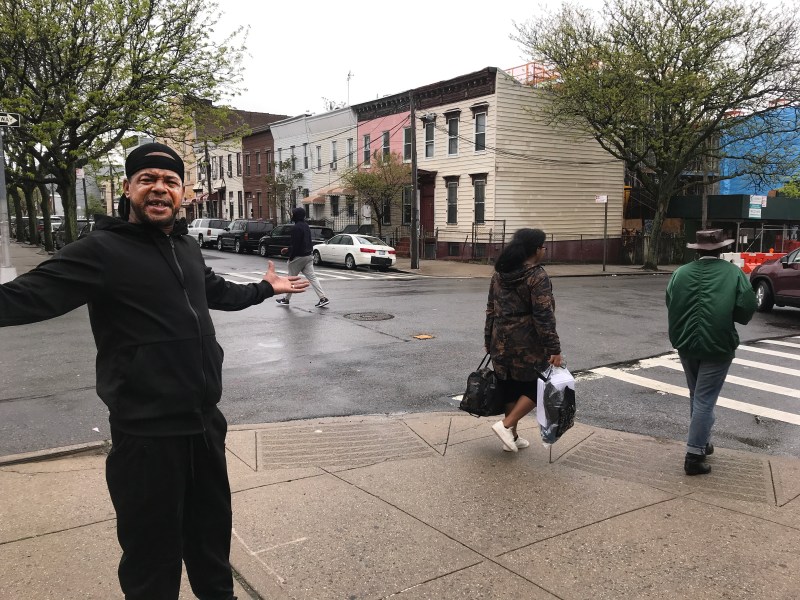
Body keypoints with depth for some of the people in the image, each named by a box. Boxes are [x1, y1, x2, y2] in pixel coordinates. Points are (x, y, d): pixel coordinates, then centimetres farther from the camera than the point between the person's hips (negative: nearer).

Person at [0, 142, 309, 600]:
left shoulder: (188, 248, 9)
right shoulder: (102, 251, -12)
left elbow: (218, 292, 28)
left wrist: (266, 288, 36)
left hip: (205, 420, 7)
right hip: (147, 432, -6)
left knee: (213, 528, 24)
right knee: (152, 549, 9)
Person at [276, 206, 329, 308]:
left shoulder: (297, 227, -17)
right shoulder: (306, 226, 13)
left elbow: (295, 244, -20)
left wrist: (290, 256, -14)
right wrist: (288, 249, 23)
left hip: (298, 257, -8)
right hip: (308, 256, 8)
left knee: (291, 278, 6)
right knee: (312, 277, 4)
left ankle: (286, 299, 18)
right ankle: (323, 298, -5)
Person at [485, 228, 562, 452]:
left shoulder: (499, 273, 8)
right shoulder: (537, 276, -14)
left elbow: (491, 309, 13)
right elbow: (544, 316, -18)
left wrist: (489, 339, 20)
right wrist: (554, 349, -16)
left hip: (501, 341, 7)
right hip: (528, 344, -7)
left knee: (511, 387, 16)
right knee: (537, 386, 9)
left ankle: (512, 437, 23)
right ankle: (506, 425, -1)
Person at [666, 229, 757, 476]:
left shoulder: (680, 273, 2)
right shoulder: (734, 273, -5)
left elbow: (670, 307, 3)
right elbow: (747, 309, -11)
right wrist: (727, 317, 8)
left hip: (686, 344, 4)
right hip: (718, 346, -3)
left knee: (697, 396, 21)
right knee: (705, 399, 0)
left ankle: (702, 441, 34)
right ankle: (694, 455, 1)